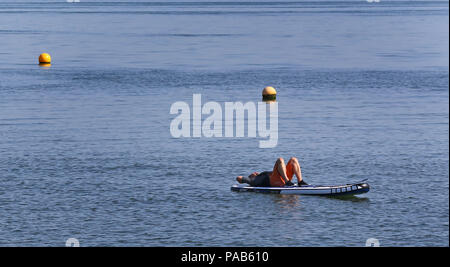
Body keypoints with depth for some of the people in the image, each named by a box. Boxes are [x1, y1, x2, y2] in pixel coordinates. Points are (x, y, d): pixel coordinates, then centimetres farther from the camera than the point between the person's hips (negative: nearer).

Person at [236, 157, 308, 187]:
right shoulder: (253, 180, 23)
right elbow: (238, 178, 13)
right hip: (273, 181, -7)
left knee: (293, 160, -2)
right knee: (280, 160, -23)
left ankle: (300, 181, -18)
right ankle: (287, 181, -38)